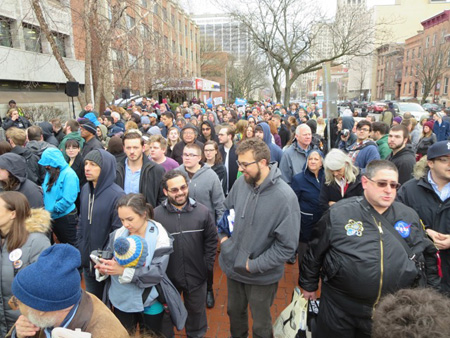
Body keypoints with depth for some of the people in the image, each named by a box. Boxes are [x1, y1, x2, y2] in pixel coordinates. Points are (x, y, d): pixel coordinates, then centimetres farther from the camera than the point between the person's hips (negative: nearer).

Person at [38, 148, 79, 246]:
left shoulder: (69, 174, -17)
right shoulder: (50, 173, 9)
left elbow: (68, 199, -22)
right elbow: (46, 193, 14)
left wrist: (52, 210, -16)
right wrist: (46, 207, -2)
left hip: (66, 217, -8)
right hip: (53, 217, 8)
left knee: (71, 246, 4)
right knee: (62, 243, 21)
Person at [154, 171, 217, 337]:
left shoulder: (203, 212, -12)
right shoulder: (156, 215, -16)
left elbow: (211, 241, -2)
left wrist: (207, 265, -3)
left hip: (196, 277, 1)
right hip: (167, 277, -1)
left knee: (197, 310, 25)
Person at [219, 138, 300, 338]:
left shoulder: (285, 197, -26)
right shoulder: (241, 182, -10)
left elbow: (287, 245, -21)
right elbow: (226, 210, 10)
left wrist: (254, 265, -20)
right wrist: (223, 236, -2)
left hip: (262, 276, -4)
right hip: (233, 267, 5)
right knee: (235, 312, 29)